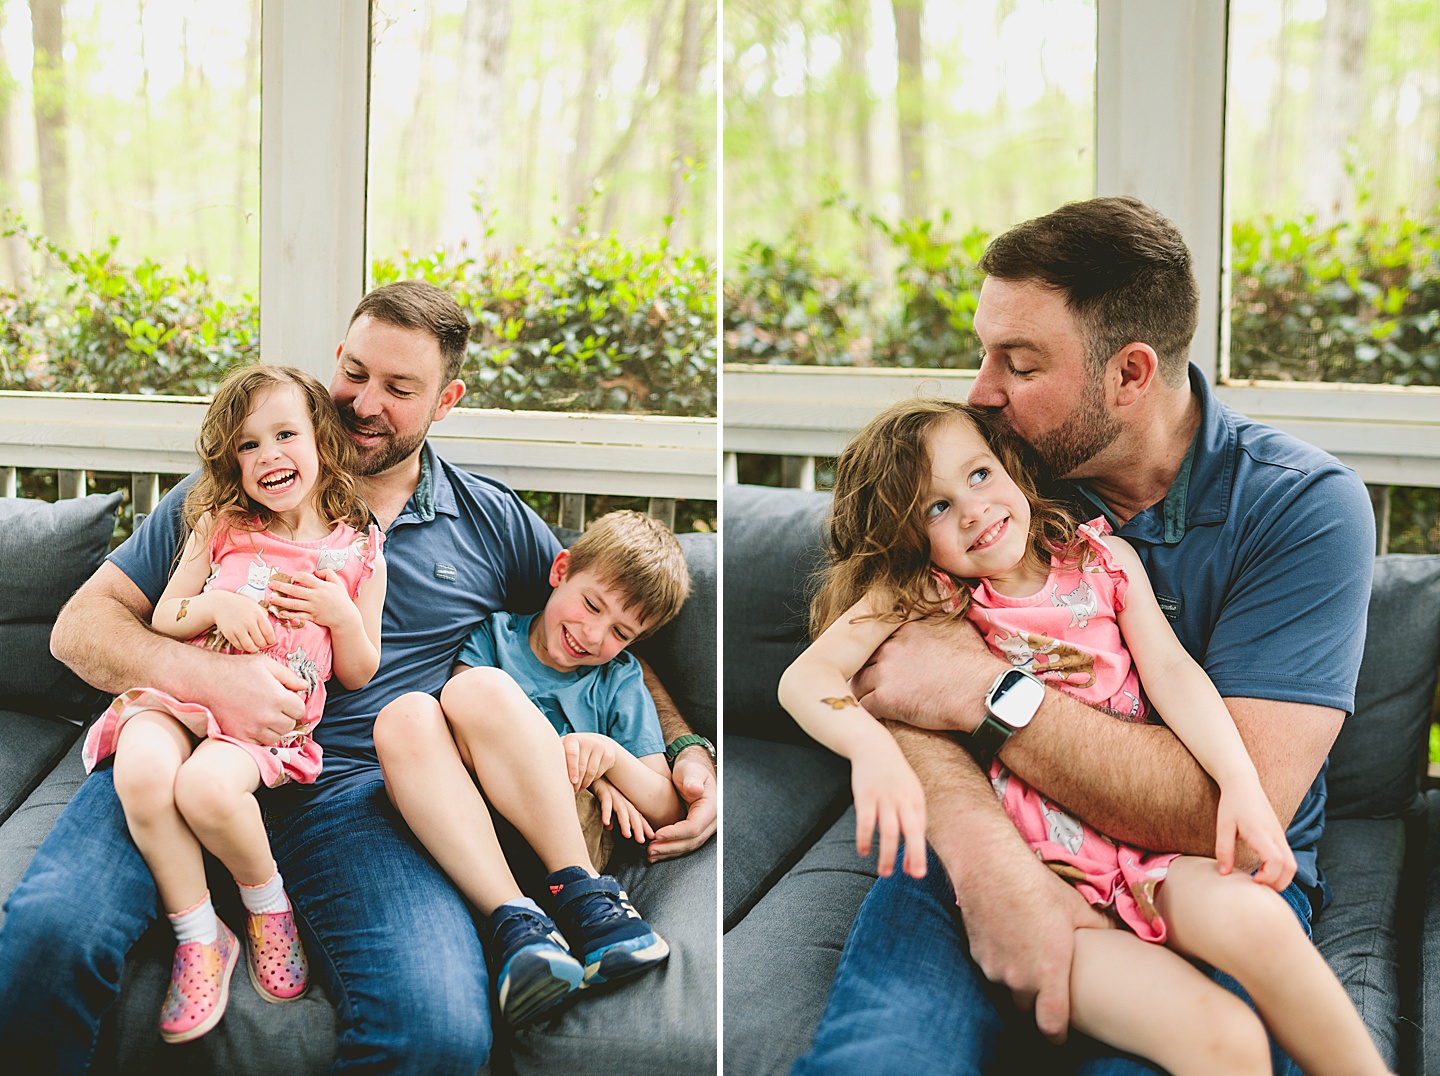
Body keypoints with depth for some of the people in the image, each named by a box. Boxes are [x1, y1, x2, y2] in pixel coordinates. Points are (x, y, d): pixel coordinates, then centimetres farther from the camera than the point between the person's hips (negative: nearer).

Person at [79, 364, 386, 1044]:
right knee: (141, 772, -32)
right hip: (179, 687, 2)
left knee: (206, 785, -34)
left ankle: (266, 900, -3)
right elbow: (160, 619, 14)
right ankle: (198, 937, -14)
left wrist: (342, 614, -7)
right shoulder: (220, 527, 14)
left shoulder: (357, 552, 9)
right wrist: (216, 604, -6)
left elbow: (358, 675, 12)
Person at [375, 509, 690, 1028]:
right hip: (465, 837, 1)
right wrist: (575, 774, -7)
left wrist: (610, 756, -6)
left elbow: (665, 809, 15)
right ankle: (515, 921, -43)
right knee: (406, 717, -31)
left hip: (567, 840, -1)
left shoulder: (620, 680, 21)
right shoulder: (493, 635, 20)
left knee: (481, 690, -25)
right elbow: (462, 733, 4)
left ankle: (580, 893, -32)